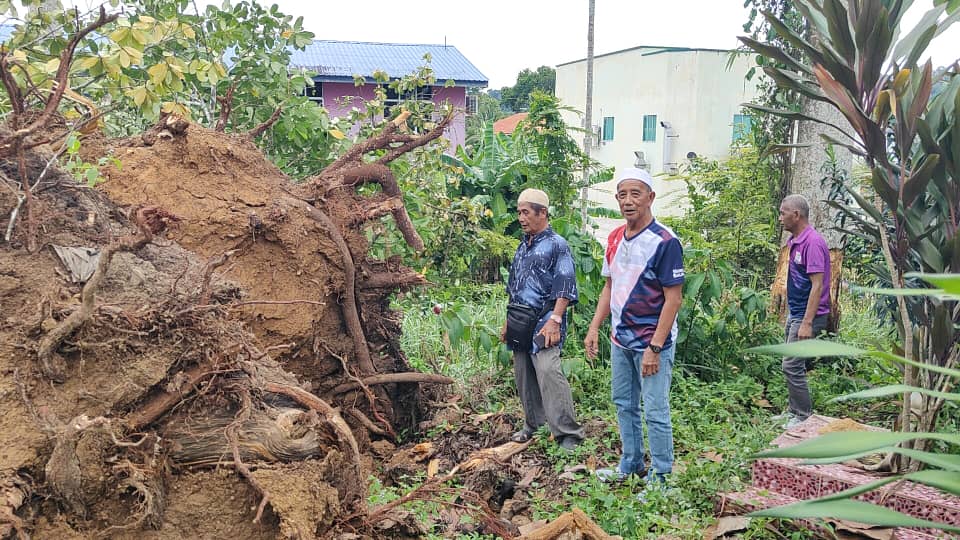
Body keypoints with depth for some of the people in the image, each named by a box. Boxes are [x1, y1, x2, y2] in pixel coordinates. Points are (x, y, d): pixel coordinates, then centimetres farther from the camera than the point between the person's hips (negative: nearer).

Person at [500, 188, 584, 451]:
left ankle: (568, 434, -14)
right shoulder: (522, 247, 18)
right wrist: (508, 322, 23)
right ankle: (532, 424, 26)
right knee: (524, 375, 11)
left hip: (544, 322, -8)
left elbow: (565, 287, -12)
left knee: (548, 371, -19)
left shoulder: (556, 245, -5)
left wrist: (554, 320, -22)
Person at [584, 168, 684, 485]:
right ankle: (631, 464, 34)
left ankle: (660, 477, 13)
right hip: (620, 339, 8)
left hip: (652, 342, -8)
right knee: (624, 405, 18)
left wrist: (654, 348, -21)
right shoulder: (615, 238, 6)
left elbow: (673, 299, -17)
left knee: (655, 411, 1)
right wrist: (594, 328, 7)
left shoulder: (665, 242, -16)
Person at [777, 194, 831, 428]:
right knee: (793, 365, 15)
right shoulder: (795, 241, 10)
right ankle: (792, 412, 25)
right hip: (795, 312, 10)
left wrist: (807, 323, -25)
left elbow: (817, 285, -23)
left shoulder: (812, 242, -19)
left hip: (807, 315, -10)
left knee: (792, 366, -6)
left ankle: (804, 416, 6)